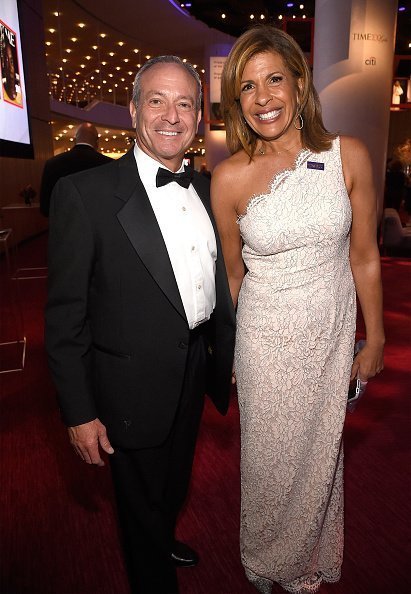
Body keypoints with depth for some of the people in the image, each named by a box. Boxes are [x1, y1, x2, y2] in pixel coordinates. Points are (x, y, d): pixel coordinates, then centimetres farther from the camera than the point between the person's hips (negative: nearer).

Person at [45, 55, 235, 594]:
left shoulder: (207, 189, 3)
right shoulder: (85, 193, -17)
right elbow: (65, 315, -15)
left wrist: (230, 354, 9)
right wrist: (79, 412, -14)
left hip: (196, 373, 6)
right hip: (135, 386, -6)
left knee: (175, 485, 30)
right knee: (143, 503, 18)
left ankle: (164, 542, 61)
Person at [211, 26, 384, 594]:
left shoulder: (349, 156, -8)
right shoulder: (230, 177, -11)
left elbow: (364, 257, -1)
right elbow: (232, 273, -1)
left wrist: (375, 339, 4)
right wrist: (222, 349, 6)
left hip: (333, 332, 2)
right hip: (266, 339, -1)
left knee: (320, 452, 21)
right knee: (270, 457, 16)